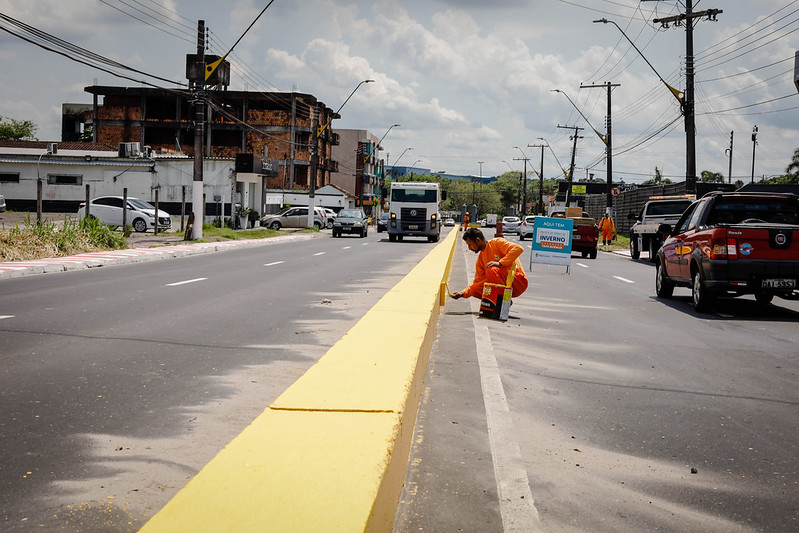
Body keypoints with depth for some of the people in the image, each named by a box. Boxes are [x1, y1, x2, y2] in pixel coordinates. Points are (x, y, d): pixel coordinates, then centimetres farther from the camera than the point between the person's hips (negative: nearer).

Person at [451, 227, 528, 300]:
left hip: (518, 282, -6)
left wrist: (500, 263, -27)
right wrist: (463, 293, 1)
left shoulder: (496, 243, -7)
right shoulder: (480, 258, 14)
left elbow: (518, 249, -22)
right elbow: (477, 281, 15)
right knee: (475, 289, -13)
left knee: (491, 270, -30)